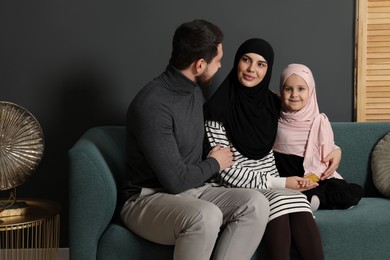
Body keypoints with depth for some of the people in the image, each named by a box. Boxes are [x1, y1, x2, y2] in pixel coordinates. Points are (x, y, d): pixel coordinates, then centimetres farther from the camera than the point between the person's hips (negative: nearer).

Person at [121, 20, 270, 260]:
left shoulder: (194, 91, 7)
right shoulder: (153, 105, -22)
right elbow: (176, 180, -23)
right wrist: (214, 164, -5)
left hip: (193, 190, 8)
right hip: (148, 199, -8)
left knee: (256, 204, -18)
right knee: (206, 216, -38)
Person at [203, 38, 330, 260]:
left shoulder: (273, 103, 6)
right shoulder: (218, 108, -9)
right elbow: (226, 172, -11)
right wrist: (280, 183, -13)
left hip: (273, 184, 4)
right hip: (236, 188, -4)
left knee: (300, 211, -30)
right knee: (281, 202, -34)